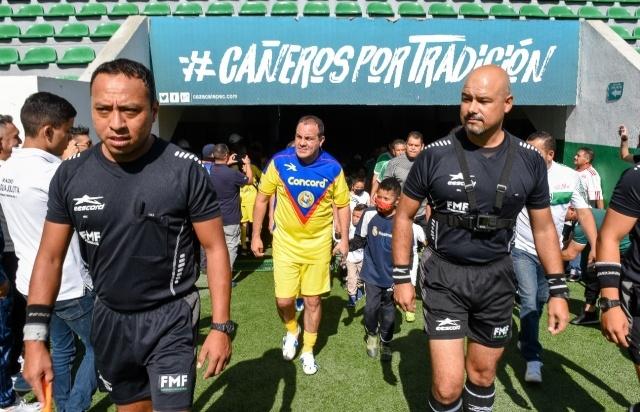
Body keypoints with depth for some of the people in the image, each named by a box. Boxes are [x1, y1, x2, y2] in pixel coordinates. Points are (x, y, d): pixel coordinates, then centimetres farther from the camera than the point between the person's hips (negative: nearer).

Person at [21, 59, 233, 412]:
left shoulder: (185, 170, -16)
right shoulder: (71, 174, -5)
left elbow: (215, 249, -11)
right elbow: (50, 257, 1)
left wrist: (221, 327, -14)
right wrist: (35, 336, -5)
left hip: (170, 318, -4)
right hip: (109, 317, 4)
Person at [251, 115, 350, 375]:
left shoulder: (332, 168, -11)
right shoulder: (279, 162, -12)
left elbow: (342, 205, 3)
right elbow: (262, 198, -1)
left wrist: (344, 239, -1)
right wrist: (256, 236, 1)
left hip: (319, 244, 0)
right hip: (285, 242, 0)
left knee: (313, 300, 8)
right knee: (284, 300, -1)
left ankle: (308, 351, 29)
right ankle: (291, 331, 34)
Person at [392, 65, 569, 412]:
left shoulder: (529, 161, -3)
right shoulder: (435, 155, -10)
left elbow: (543, 227, 7)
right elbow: (403, 216, -1)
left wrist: (558, 290, 4)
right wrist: (401, 278, -4)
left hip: (496, 277, 3)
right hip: (444, 275, -2)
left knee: (483, 375, 18)